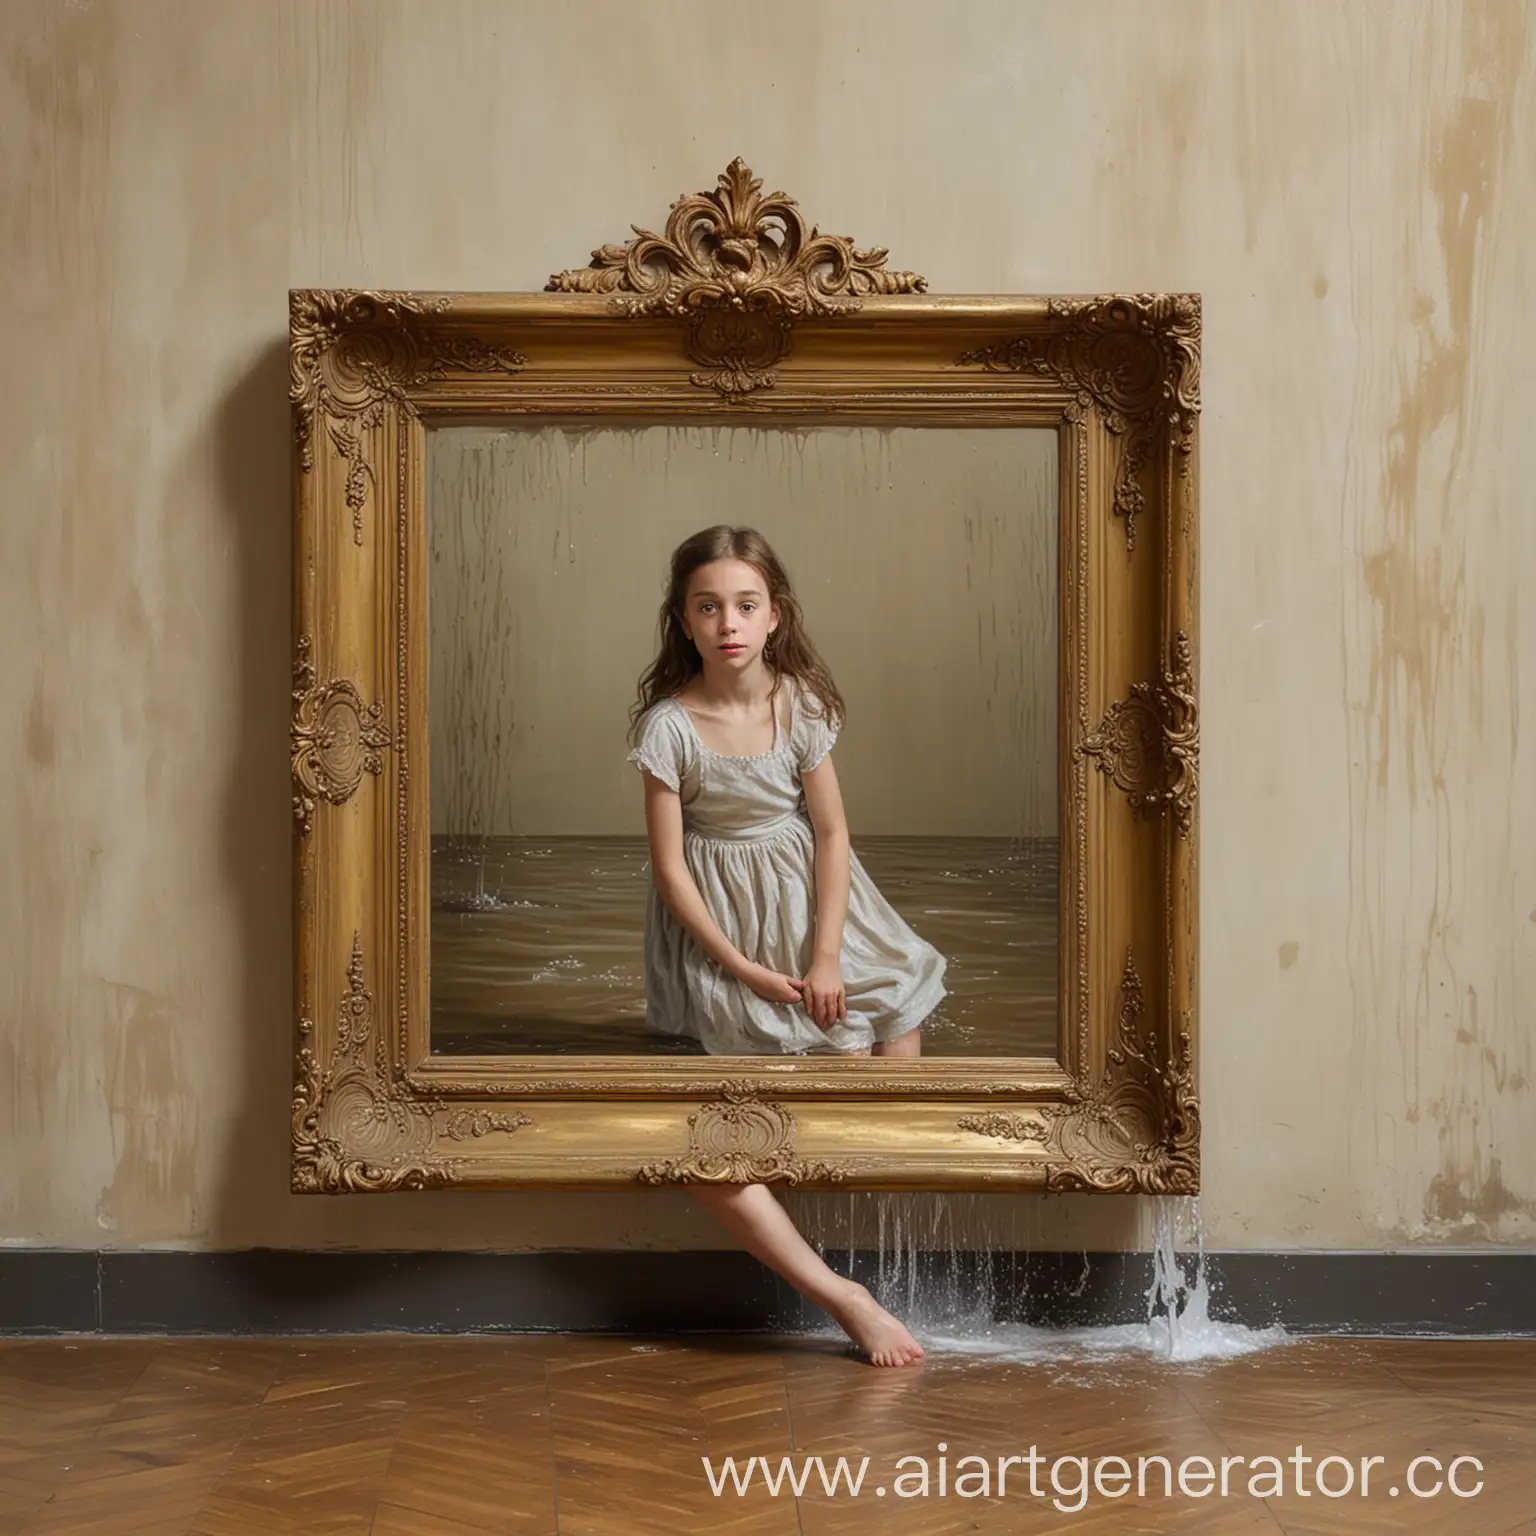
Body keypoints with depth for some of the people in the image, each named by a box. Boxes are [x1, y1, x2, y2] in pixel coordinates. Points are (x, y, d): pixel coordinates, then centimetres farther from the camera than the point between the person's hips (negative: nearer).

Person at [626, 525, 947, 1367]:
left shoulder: (801, 703, -5)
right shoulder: (667, 723, -13)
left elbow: (831, 830, -2)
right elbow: (669, 863, -10)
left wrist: (827, 957, -10)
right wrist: (743, 969, -13)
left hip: (811, 905, 3)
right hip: (719, 928, -3)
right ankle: (842, 1298, -7)